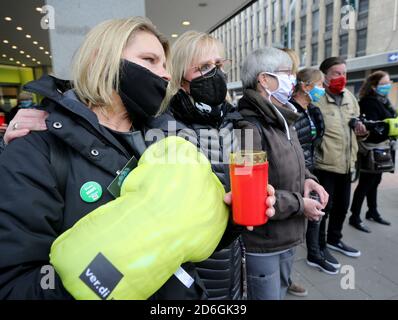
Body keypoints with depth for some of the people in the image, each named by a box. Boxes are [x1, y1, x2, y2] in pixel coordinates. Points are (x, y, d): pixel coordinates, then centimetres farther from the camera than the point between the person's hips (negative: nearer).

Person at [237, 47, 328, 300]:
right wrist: (299, 204, -20)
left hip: (288, 237, 9)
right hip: (262, 243, -9)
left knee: (280, 292, 28)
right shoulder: (248, 127, -24)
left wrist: (306, 179, -2)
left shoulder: (283, 121, 9)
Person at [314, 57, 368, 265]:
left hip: (347, 163, 8)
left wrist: (361, 130, 2)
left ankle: (334, 239, 43)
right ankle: (319, 247, 24)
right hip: (324, 164, -8)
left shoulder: (350, 98, 13)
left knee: (342, 205, 21)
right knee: (323, 207, 4)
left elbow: (357, 126, 23)